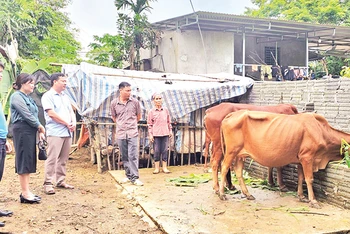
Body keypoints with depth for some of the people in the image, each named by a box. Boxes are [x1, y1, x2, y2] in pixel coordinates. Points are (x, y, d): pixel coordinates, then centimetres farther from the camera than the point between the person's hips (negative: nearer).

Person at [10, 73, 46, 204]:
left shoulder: (28, 98, 21)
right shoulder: (17, 96, -7)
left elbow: (33, 115, 19)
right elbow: (26, 115, -14)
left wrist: (39, 131, 7)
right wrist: (40, 126, -5)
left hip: (30, 131, 9)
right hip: (22, 131, -9)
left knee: (29, 162, 10)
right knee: (24, 161, -7)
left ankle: (26, 192, 16)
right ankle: (25, 194, -3)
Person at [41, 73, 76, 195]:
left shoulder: (65, 96, 20)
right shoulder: (48, 96, -4)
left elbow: (71, 112, 20)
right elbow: (51, 113, -14)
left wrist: (74, 123, -1)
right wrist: (67, 123, -9)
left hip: (67, 132, 7)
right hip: (55, 133, -7)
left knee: (63, 159, 11)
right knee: (52, 158, -7)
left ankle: (60, 181, 19)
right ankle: (48, 183, -2)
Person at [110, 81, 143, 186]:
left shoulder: (135, 102, -1)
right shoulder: (114, 103, 1)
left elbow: (138, 117, 12)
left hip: (132, 133, -2)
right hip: (120, 133, 2)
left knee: (133, 156, -8)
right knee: (124, 157, 10)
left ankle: (134, 178, -3)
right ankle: (128, 175, 23)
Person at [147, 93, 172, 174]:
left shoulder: (165, 110, 7)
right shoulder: (151, 111, 0)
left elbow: (169, 121, 14)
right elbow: (149, 124, 1)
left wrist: (170, 130, 10)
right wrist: (150, 134, -3)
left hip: (165, 134, 2)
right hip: (156, 134, -2)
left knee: (165, 151, 5)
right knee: (157, 151, 2)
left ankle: (164, 167, 13)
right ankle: (156, 168, 11)